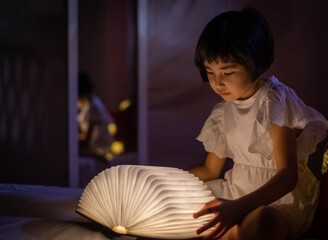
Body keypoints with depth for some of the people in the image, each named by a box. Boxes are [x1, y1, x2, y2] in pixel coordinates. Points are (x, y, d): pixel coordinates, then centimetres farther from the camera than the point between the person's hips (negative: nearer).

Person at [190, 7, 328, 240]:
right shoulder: (223, 112, 9)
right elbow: (210, 171, 20)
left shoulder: (276, 99, -13)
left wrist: (239, 207, -36)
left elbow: (288, 175, -22)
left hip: (281, 197, -7)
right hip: (238, 190, 8)